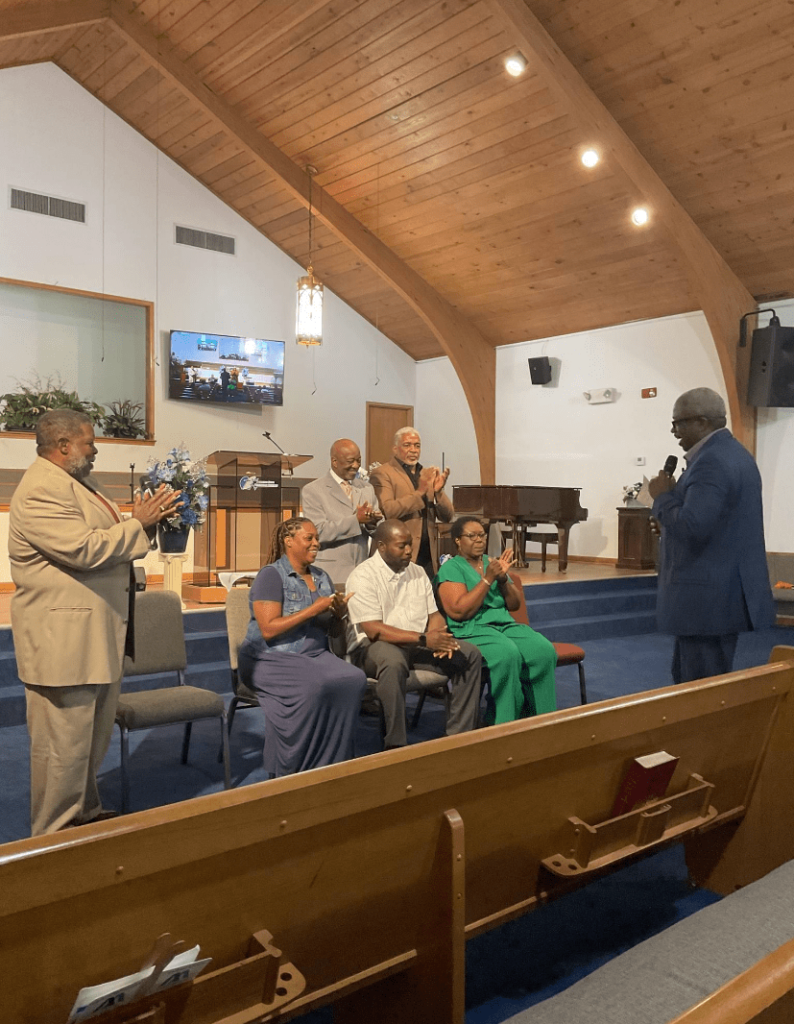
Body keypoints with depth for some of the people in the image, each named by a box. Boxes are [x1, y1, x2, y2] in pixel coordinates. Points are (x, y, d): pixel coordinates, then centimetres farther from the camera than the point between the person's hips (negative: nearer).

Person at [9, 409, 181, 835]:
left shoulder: (75, 482, 15)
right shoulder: (40, 491, -18)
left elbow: (104, 539, 21)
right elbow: (84, 549, -26)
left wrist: (144, 519, 4)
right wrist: (139, 523, -16)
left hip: (96, 633, 11)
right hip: (62, 637, -11)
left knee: (93, 736, 22)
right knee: (63, 744, 2)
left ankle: (86, 813, 38)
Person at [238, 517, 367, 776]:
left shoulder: (322, 577, 15)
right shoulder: (271, 575, -6)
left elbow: (334, 629, 19)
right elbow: (269, 629, -16)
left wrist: (340, 614, -5)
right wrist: (313, 609, -18)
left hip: (315, 655, 6)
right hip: (271, 659, -6)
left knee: (354, 679, -23)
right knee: (313, 687, -34)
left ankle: (332, 763, -12)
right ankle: (288, 770, -16)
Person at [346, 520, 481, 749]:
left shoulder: (417, 573, 13)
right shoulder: (363, 576, -11)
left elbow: (434, 614, 13)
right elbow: (374, 630, -18)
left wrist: (440, 637, -12)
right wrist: (423, 639, -23)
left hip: (417, 644, 7)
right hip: (373, 646, -7)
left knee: (470, 655, -11)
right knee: (393, 662, -40)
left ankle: (459, 734, -6)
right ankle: (395, 744, -30)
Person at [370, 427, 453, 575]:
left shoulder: (428, 474, 16)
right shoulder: (382, 473, -1)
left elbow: (447, 517, 11)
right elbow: (387, 511, -15)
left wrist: (438, 491, -7)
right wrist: (419, 492, -18)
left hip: (429, 555, 5)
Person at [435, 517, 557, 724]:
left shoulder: (492, 563, 20)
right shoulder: (450, 568, 1)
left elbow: (515, 604, 17)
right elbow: (458, 611, -13)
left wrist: (503, 579, -2)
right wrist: (488, 579, -12)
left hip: (505, 624, 6)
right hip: (471, 630, -6)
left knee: (545, 650, -22)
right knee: (508, 654, -35)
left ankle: (540, 716, -12)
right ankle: (503, 723, -22)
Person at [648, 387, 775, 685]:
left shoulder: (711, 461, -19)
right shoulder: (733, 453, 14)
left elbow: (692, 528, -27)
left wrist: (663, 496, -12)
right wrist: (670, 523, 11)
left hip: (709, 597, -11)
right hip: (728, 590, 11)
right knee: (687, 677, 18)